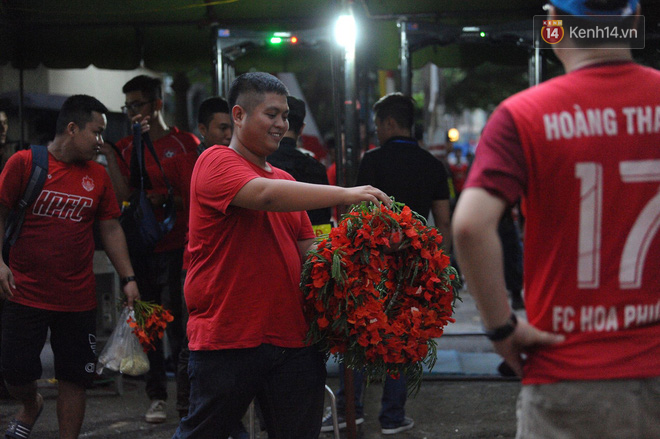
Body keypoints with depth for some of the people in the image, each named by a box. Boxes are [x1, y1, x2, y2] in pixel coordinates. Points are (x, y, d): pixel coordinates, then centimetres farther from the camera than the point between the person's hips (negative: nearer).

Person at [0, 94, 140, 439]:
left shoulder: (97, 175, 7)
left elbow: (111, 229, 11)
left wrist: (128, 278, 4)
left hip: (78, 300, 3)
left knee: (74, 378, 3)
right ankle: (31, 405, 36)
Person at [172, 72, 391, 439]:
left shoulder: (287, 181, 19)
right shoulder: (217, 162, -4)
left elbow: (308, 251, 17)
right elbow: (265, 194, -23)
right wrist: (344, 194, -22)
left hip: (293, 341, 7)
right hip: (227, 337, -6)